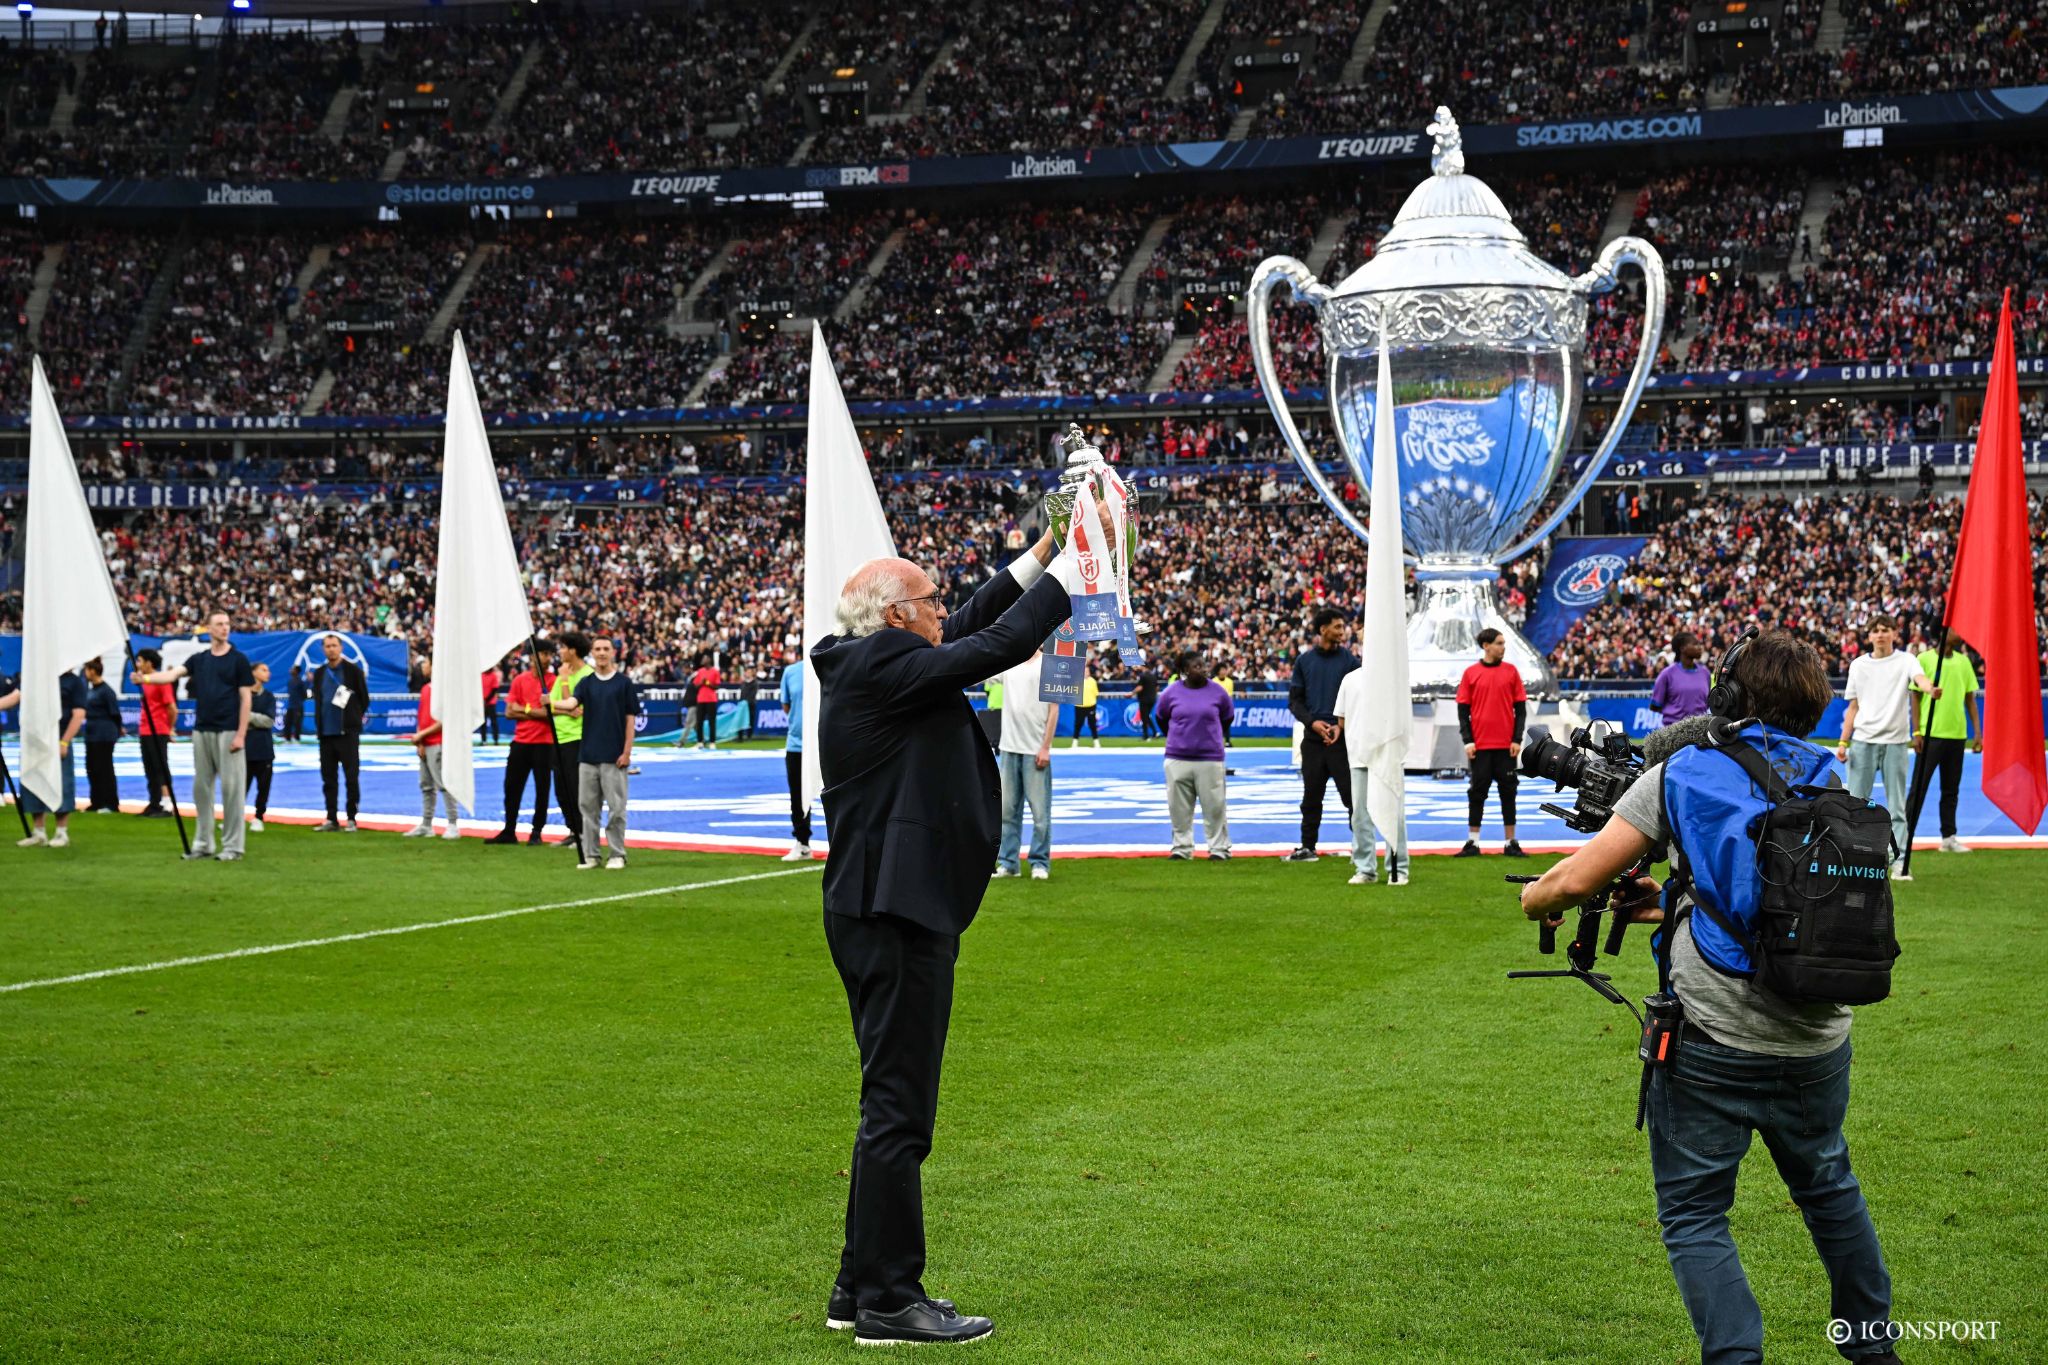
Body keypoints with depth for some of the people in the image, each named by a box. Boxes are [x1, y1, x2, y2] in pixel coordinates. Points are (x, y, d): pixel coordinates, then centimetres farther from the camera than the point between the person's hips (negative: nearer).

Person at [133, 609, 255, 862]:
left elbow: (246, 698, -2)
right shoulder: (198, 660, 12)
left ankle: (233, 846, -1)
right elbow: (173, 674, -2)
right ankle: (202, 844, 14)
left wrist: (241, 734, -10)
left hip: (228, 732, -5)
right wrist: (146, 678, -21)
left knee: (231, 787, -5)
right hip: (202, 731, 5)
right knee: (201, 787, 7)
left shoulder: (238, 659, 1)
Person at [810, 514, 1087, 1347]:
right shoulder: (882, 667, -15)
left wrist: (1038, 559, 23)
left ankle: (862, 1288, 23)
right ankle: (887, 1302, 0)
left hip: (882, 912, 11)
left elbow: (972, 630, 25)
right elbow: (998, 646, -17)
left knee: (893, 1107, 16)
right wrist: (1072, 569, -5)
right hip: (894, 916, -11)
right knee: (897, 1112, -6)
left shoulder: (871, 663, 14)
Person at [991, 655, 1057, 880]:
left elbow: (1054, 710, -6)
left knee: (1040, 811, -1)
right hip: (1008, 749, 5)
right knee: (1008, 810, 8)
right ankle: (1007, 862, 14)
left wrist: (1046, 748, -10)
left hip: (1035, 751, -5)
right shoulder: (1008, 665, 10)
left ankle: (1040, 863, 8)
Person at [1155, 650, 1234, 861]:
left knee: (1215, 805, 1)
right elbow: (1161, 718, 14)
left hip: (1210, 758, -1)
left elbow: (1227, 717, 14)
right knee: (1179, 807, 6)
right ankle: (1182, 848, 16)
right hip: (1177, 759, 1)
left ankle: (1219, 848, 10)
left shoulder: (1217, 691, -2)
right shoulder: (1171, 692, -2)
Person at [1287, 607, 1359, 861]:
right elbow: (1294, 699, 7)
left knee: (1352, 794, -5)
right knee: (1311, 796, 8)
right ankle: (1308, 847, 15)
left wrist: (1342, 725, -13)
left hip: (1343, 738, -2)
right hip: (1313, 738, 2)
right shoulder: (1305, 660, 7)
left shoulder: (1349, 659, 2)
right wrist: (1312, 721, -9)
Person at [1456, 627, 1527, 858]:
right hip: (1480, 745, -1)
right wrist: (1467, 741, -5)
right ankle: (1472, 842, 9)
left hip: (1506, 745, 1)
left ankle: (1511, 843, 9)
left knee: (1508, 793, 5)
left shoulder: (1511, 671, 5)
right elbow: (1463, 711, 3)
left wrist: (1517, 739, -3)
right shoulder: (1471, 673, 2)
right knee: (1477, 793, 3)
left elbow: (1520, 709, 5)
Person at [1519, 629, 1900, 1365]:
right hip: (1817, 1041, 5)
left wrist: (1534, 898, 15)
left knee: (1694, 1217, 5)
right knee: (1828, 1185, 27)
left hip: (1714, 1039, -5)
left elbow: (1578, 879, -6)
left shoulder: (1685, 770, -3)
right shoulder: (1828, 783, 10)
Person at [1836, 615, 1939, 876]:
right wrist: (1843, 741, 8)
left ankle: (1900, 860, 1)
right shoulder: (1858, 665, 10)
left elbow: (1919, 678, -22)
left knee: (1897, 805, 0)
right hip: (1863, 740, 3)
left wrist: (1930, 689, -46)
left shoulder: (1905, 660, 0)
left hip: (1895, 741, -3)